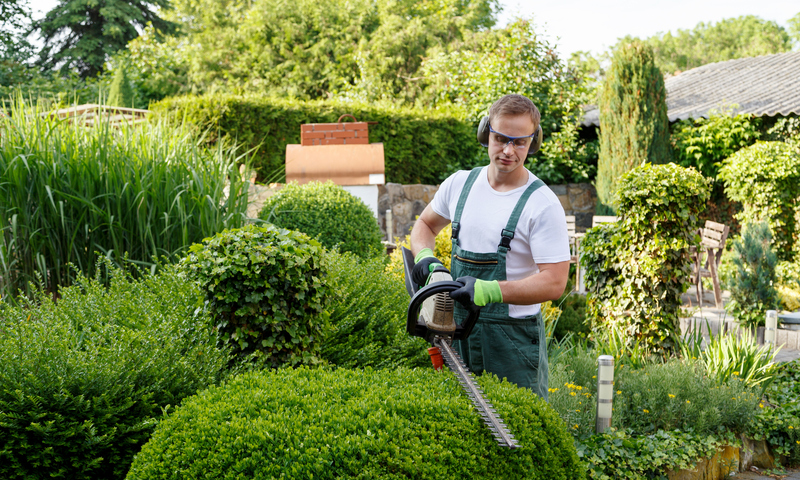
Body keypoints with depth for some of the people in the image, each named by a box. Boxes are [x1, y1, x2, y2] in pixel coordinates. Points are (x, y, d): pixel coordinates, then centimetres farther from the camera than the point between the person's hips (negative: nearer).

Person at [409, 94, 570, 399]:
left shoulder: (543, 205, -12)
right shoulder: (460, 184, 5)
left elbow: (554, 282, -18)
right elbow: (425, 225, 22)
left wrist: (489, 291, -28)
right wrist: (424, 257, 0)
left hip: (513, 337, -5)